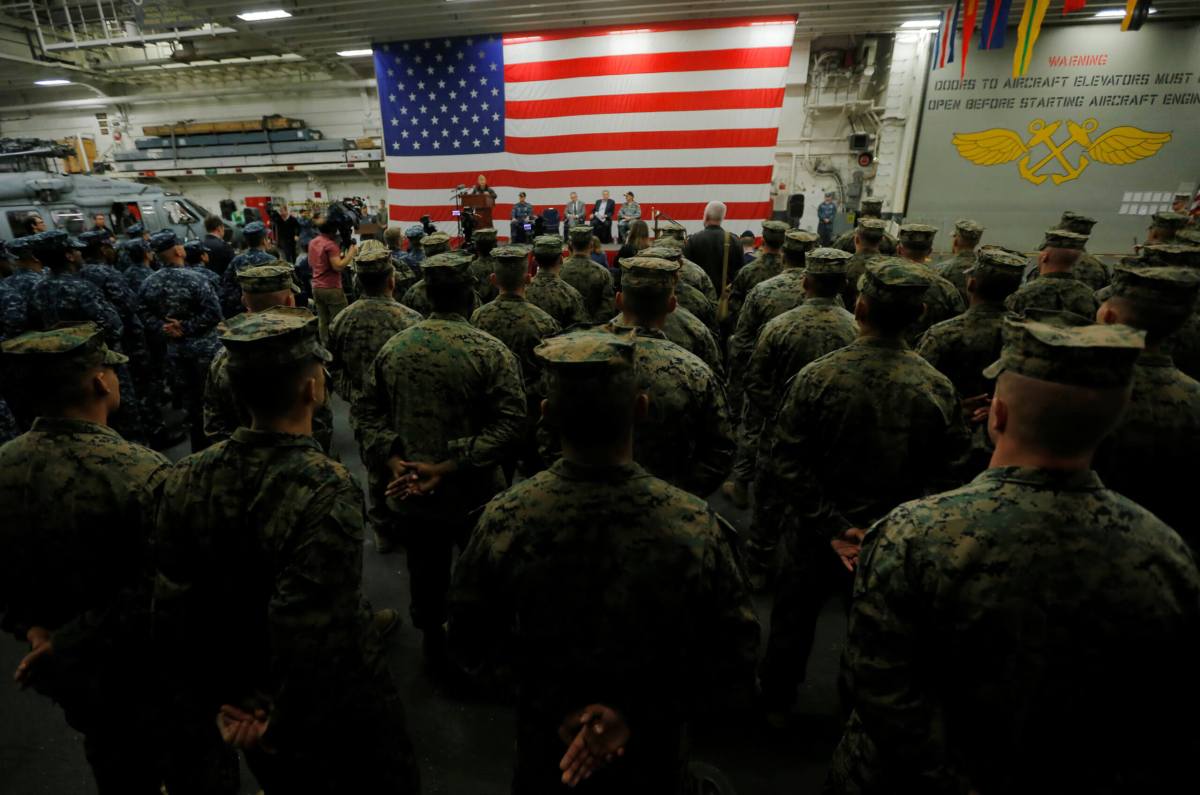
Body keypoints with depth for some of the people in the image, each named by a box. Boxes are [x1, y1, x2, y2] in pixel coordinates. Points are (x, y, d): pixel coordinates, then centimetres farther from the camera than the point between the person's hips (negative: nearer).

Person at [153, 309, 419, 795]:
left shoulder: (187, 479, -14)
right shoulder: (325, 490, -32)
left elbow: (173, 617, -8)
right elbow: (309, 640, -32)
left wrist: (220, 702, 3)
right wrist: (285, 730, -14)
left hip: (249, 711, 5)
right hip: (343, 711, -5)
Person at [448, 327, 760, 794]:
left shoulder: (503, 520, -26)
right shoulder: (696, 526, -29)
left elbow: (470, 649, -11)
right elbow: (734, 678, -19)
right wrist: (638, 714, -16)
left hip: (543, 756, 1)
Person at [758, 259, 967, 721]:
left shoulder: (817, 377, -21)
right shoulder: (938, 387, -14)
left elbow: (784, 462, -21)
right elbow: (947, 470, -6)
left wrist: (832, 525, -17)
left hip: (815, 533, -1)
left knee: (793, 617, 22)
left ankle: (776, 704, 44)